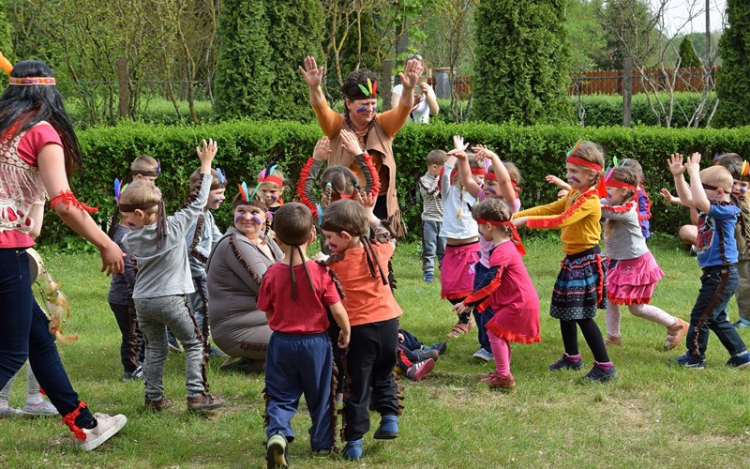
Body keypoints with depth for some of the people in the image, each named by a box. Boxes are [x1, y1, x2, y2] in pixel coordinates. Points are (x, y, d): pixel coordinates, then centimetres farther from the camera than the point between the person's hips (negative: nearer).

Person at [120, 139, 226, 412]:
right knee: (194, 344, 7)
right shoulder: (175, 227, -9)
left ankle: (154, 398, 15)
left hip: (142, 301, 3)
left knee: (155, 348, 15)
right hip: (170, 300, -3)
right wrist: (206, 164, 3)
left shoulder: (130, 240, -2)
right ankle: (197, 395, 1)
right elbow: (198, 202, -3)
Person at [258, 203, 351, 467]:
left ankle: (277, 433, -17)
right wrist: (346, 332, 6)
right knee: (320, 396, 17)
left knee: (281, 397, 9)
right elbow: (337, 310, -12)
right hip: (315, 343, -1)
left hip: (281, 342, 1)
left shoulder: (272, 275, -10)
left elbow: (267, 312, 1)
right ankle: (322, 444, 29)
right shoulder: (320, 273, -15)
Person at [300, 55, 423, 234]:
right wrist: (314, 89, -40)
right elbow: (321, 110, -19)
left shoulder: (383, 125, 2)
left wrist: (408, 90, -36)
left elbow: (402, 110, -14)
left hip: (380, 204, 1)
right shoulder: (337, 126, -2)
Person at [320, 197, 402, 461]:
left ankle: (354, 441, 7)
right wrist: (369, 215, 29)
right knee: (383, 375, 27)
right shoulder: (379, 251, -3)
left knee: (357, 385, 5)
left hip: (359, 329, -4)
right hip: (388, 323, 4)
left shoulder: (335, 264, -15)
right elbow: (389, 239, 21)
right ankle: (390, 417, 15)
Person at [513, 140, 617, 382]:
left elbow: (562, 220, -31)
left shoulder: (590, 199, -19)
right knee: (565, 311, 17)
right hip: (573, 260, 10)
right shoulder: (574, 195, 12)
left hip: (587, 262, -10)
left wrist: (526, 221, -31)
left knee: (583, 315, -10)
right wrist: (516, 216, 3)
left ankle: (605, 367, -5)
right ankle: (572, 358, 33)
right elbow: (548, 209, 12)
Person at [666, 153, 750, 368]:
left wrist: (693, 172, -29)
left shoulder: (725, 211, -19)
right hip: (714, 274, 10)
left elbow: (699, 201, -35)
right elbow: (687, 199, 17)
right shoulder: (711, 208, 8)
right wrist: (678, 176, 5)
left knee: (701, 316, -1)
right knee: (716, 318, 18)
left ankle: (694, 357, 10)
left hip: (722, 275, -10)